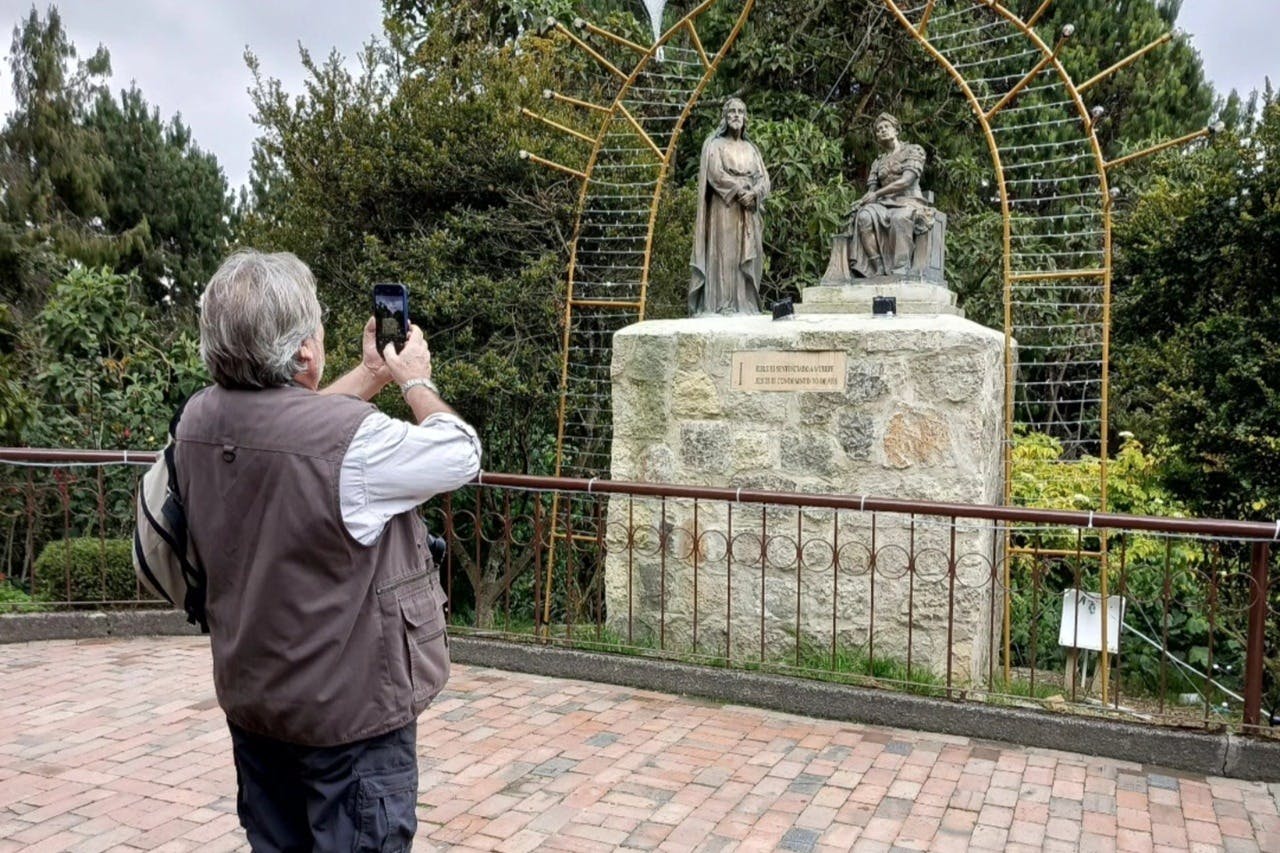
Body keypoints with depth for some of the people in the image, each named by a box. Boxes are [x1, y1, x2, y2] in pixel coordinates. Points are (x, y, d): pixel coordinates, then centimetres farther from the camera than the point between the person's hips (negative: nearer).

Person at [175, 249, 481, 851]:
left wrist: (370, 375, 18)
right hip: (348, 711, -7)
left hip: (250, 700, 7)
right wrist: (415, 381, 4)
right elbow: (461, 455, -11)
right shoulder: (352, 438, -28)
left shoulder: (198, 421, -6)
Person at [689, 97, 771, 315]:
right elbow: (716, 174, -10)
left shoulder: (751, 148, 20)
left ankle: (746, 304, 1)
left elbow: (763, 177, 10)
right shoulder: (715, 144, 5)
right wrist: (739, 191, -16)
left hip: (748, 212, 5)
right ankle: (723, 305, -13)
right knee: (725, 254, -11)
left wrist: (753, 193, -11)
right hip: (724, 209, -5)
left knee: (748, 256, 0)